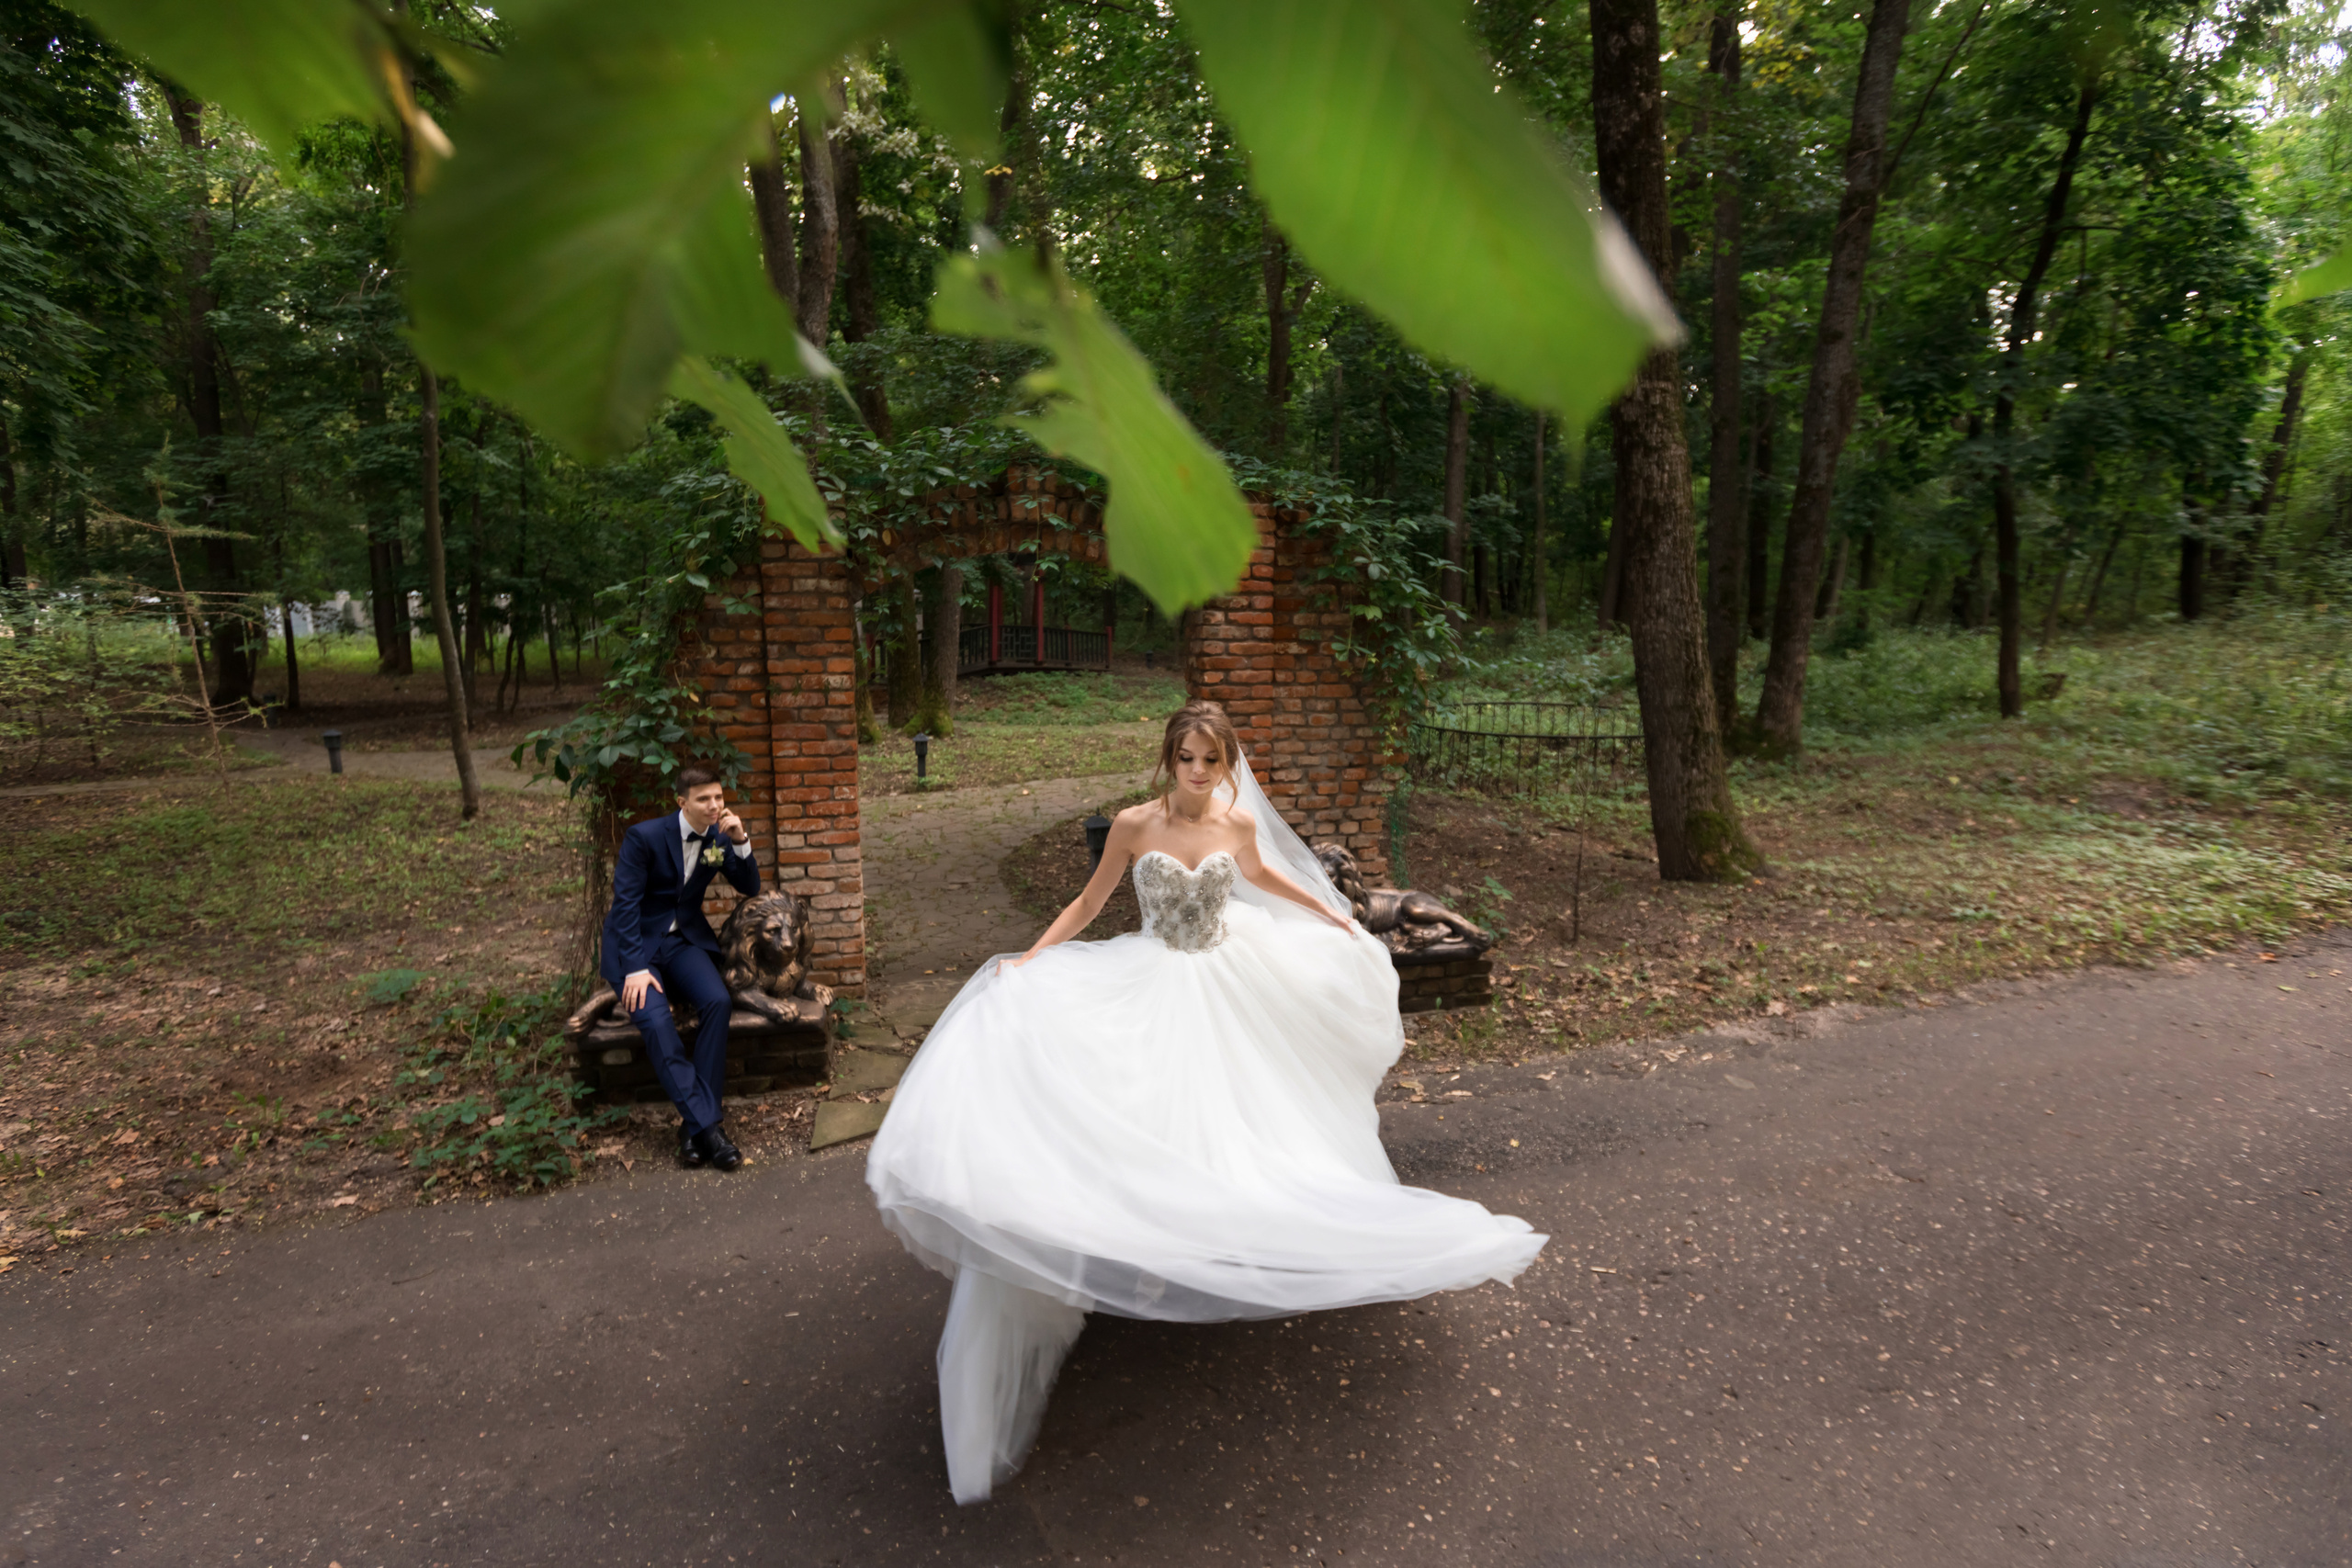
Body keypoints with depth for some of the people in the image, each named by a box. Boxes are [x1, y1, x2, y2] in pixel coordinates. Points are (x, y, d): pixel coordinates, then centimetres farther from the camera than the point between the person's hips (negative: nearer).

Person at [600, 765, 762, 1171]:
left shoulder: (719, 836, 0)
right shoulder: (644, 836, -14)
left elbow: (750, 888, 2)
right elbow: (625, 904, -15)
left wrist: (741, 842, -16)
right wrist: (636, 968, -23)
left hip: (684, 939, 4)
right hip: (636, 943, -3)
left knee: (718, 1002, -26)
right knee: (655, 1020, -30)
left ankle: (694, 1123, -19)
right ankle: (706, 1125, -25)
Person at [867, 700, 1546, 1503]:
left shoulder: (1240, 821, -6)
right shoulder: (1134, 824, -13)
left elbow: (1262, 874, 17)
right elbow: (1088, 903, -2)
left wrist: (1332, 917, 26)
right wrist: (1028, 962, -11)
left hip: (1227, 985, 3)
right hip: (1150, 987, -2)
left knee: (1236, 1108, 12)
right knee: (1151, 1117, -7)